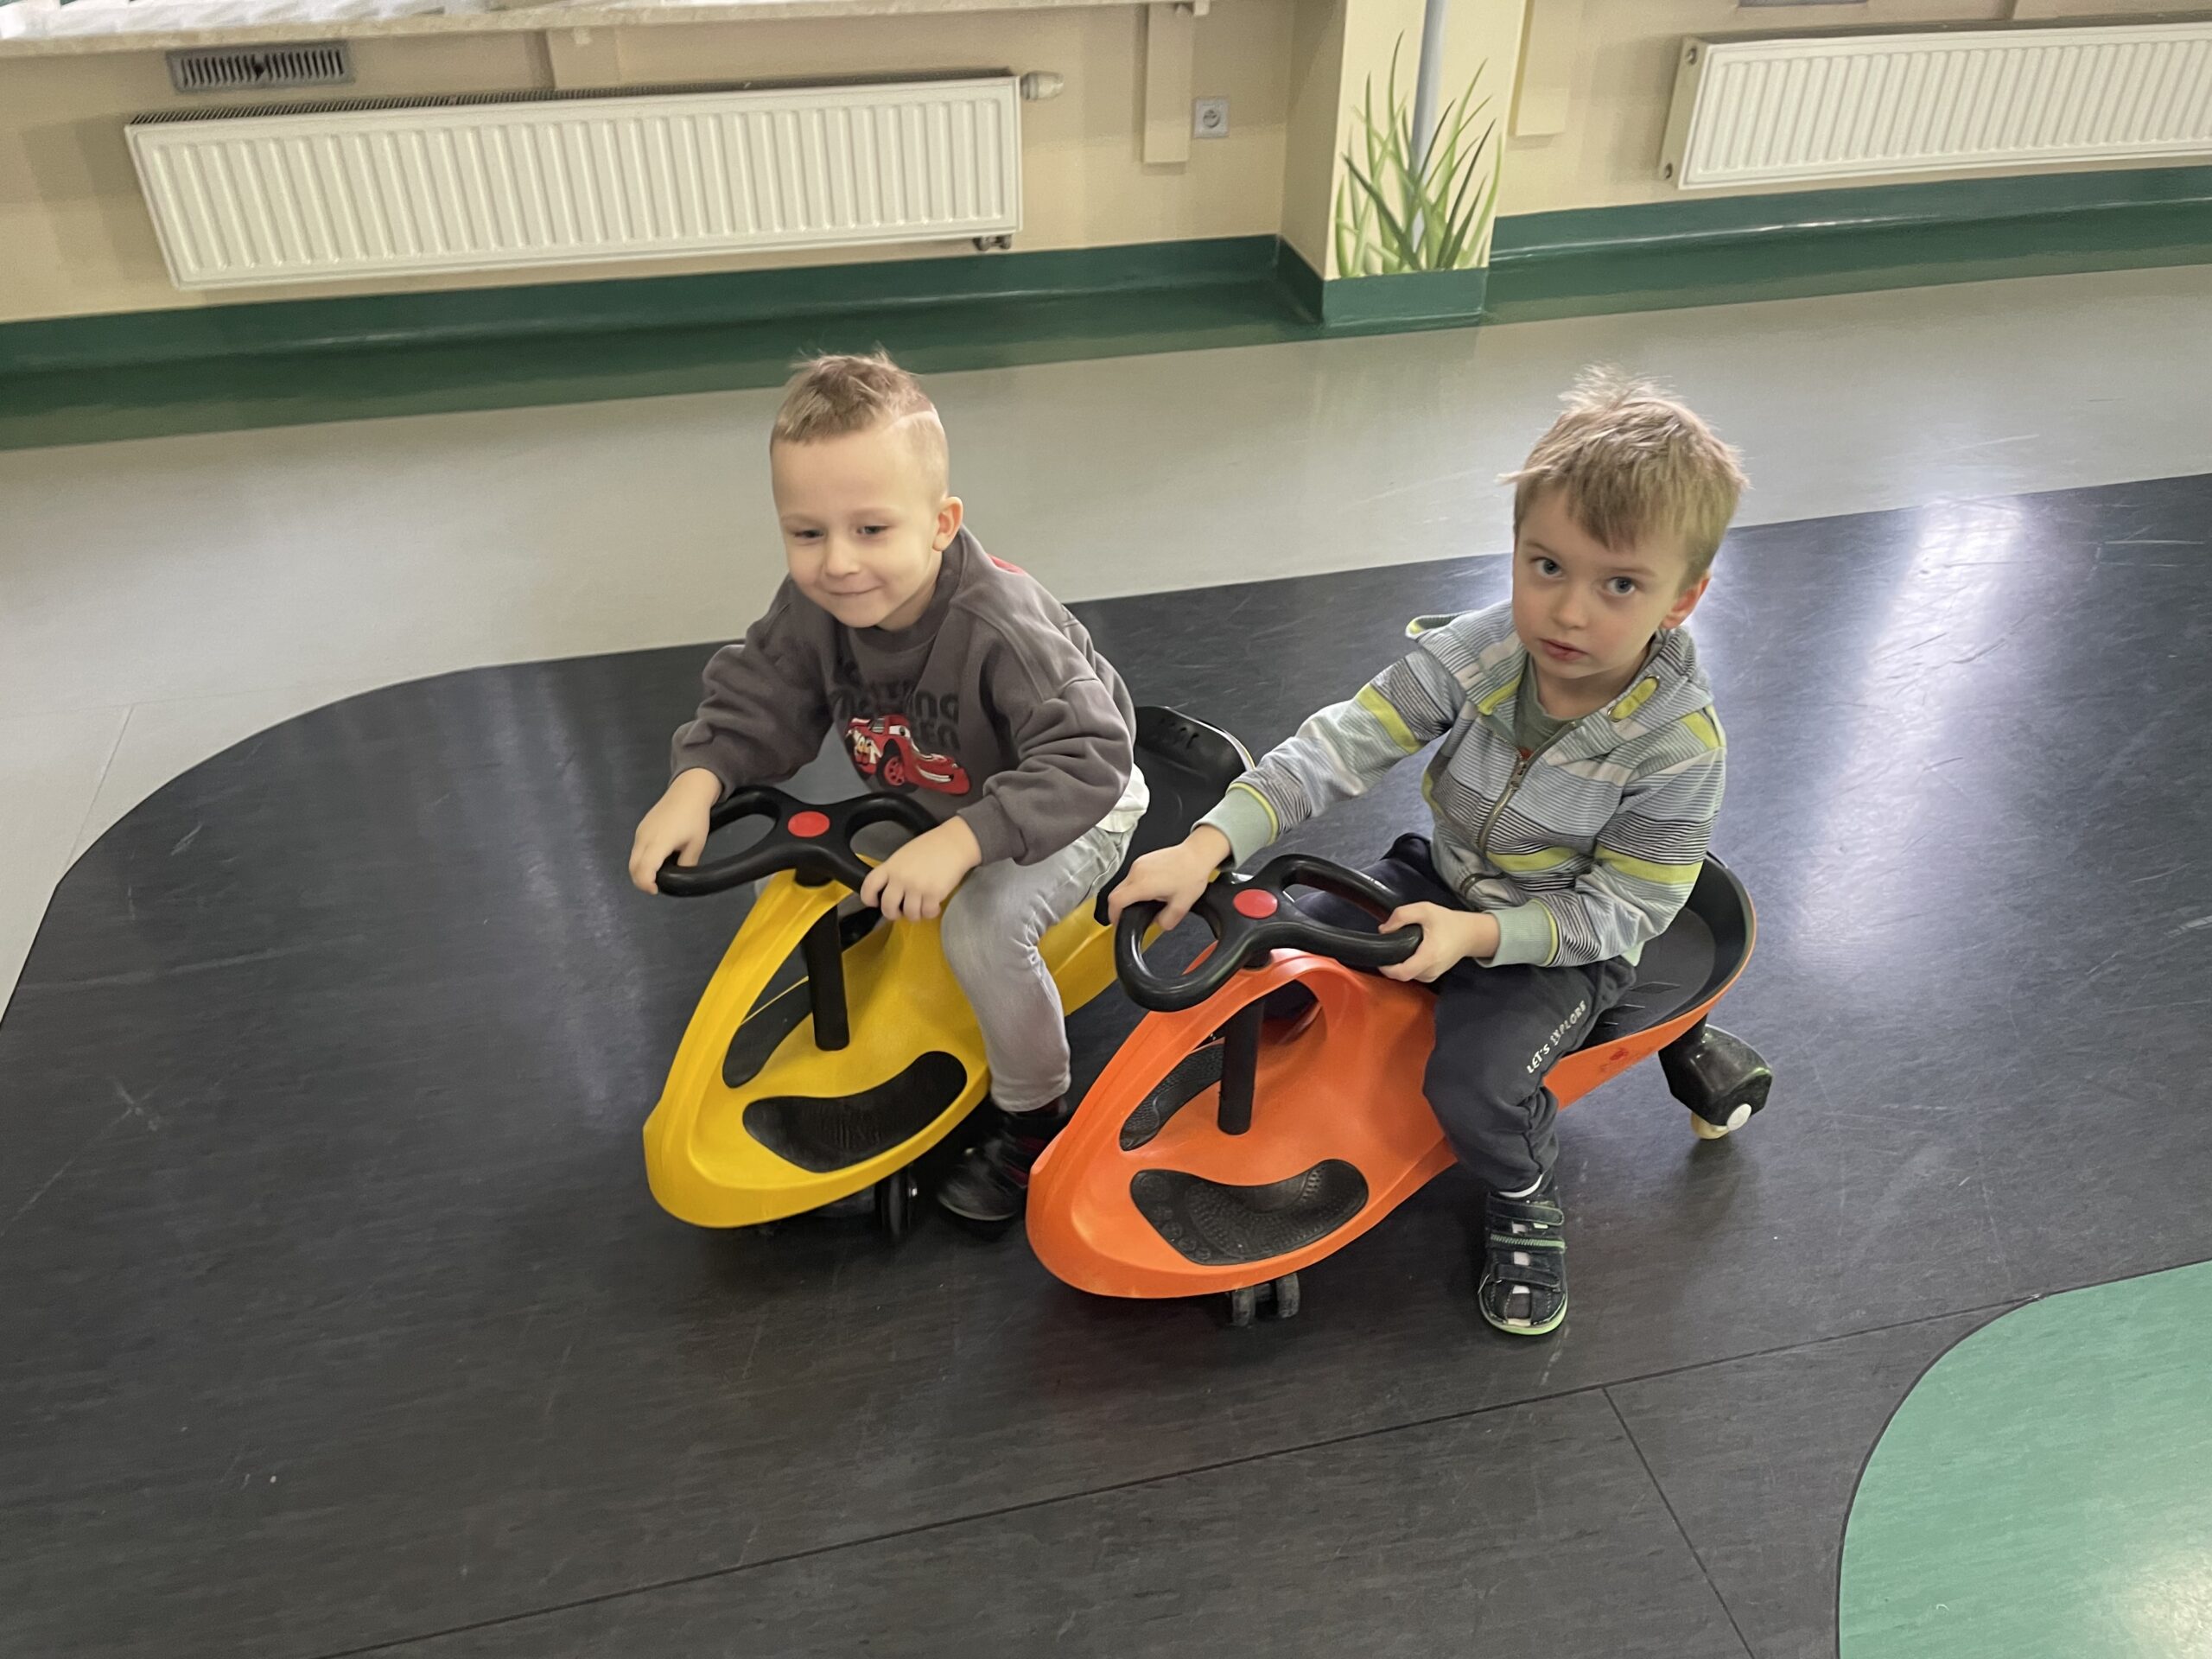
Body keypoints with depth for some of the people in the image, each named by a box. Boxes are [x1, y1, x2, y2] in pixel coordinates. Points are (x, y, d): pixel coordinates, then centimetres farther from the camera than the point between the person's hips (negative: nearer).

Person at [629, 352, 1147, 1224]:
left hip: (1070, 811, -6)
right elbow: (754, 701, -9)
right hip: (929, 806, 7)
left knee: (982, 927, -31)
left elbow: (1088, 760, -42)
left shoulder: (1000, 627, -38)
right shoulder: (812, 610, -19)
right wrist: (693, 784, -28)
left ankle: (1032, 1118, -4)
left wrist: (960, 842, -52)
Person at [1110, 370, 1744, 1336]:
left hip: (1565, 941, -4)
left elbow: (1620, 909, -21)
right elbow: (1344, 746, -24)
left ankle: (1525, 1203, 9)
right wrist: (1211, 843, -35)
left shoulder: (1679, 744, -25)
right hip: (1443, 879, 4)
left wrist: (1474, 933, -34)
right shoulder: (1473, 654, -19)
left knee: (1473, 1084, -25)